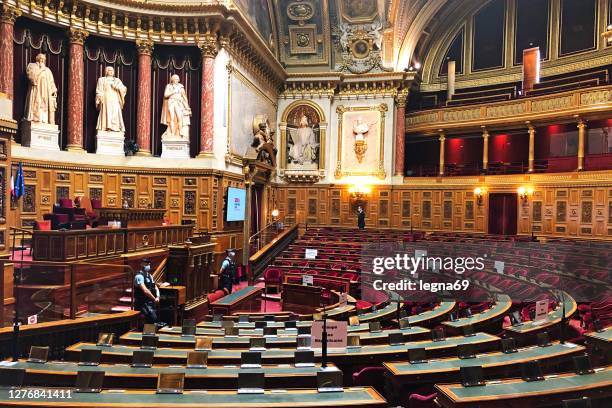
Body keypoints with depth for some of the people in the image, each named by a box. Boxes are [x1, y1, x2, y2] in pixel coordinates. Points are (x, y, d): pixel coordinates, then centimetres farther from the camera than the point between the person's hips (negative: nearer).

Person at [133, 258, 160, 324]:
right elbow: (145, 290, -21)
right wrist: (154, 299, -15)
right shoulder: (139, 276, -11)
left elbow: (156, 288, 14)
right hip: (142, 303, -8)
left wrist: (157, 297, -4)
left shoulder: (149, 275, 16)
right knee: (153, 317, -25)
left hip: (151, 302, 8)